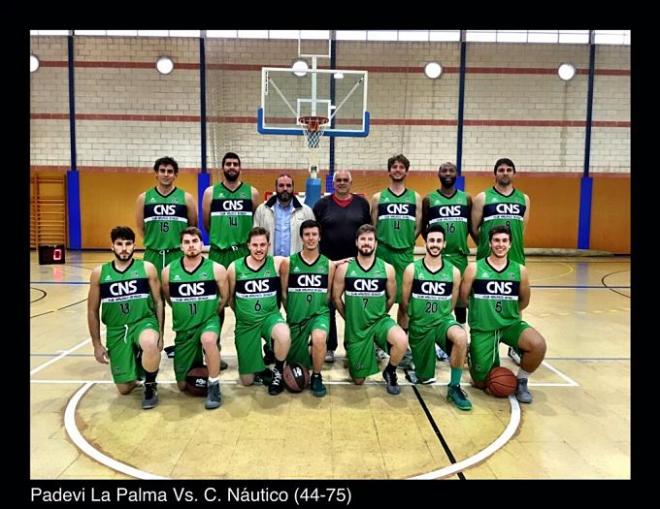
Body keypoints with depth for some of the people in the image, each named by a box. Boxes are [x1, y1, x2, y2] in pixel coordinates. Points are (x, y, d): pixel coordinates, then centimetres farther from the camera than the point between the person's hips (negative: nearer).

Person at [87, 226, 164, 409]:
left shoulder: (147, 268, -3)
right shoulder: (99, 273, 1)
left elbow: (158, 302, 2)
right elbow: (92, 311, 7)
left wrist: (160, 334, -3)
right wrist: (97, 345, 5)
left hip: (144, 322, -2)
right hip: (116, 330, 2)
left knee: (150, 344, -40)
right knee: (124, 389, 3)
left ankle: (150, 386, -9)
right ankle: (136, 365, 39)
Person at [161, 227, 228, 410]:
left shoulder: (216, 269, -12)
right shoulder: (168, 271, -7)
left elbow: (225, 298, 2)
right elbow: (169, 299, 10)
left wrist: (209, 313, 8)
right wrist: (186, 313, 13)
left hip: (209, 321, -3)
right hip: (183, 328, 3)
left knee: (208, 339, -41)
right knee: (183, 385, 10)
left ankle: (214, 386, -18)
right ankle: (197, 360, 44)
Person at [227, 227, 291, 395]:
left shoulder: (278, 263, -9)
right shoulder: (235, 267, -7)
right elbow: (229, 298, 6)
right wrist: (243, 314, 11)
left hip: (270, 316, -1)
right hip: (245, 323, 1)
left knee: (284, 335, -38)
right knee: (247, 381, 3)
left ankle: (278, 371, -7)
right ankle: (261, 366, 40)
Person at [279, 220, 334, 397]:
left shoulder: (328, 264, 1)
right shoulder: (288, 263, -3)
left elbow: (329, 294, 9)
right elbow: (283, 293, 4)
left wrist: (319, 308, 3)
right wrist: (292, 312, 2)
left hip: (319, 313, -1)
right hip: (296, 316, 1)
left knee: (319, 339, -35)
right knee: (296, 364, 9)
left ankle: (317, 377, -8)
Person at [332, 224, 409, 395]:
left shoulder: (387, 269, -6)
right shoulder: (344, 268, -9)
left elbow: (391, 297, 7)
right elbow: (336, 297, 2)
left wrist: (378, 315, 11)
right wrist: (351, 318, 7)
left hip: (380, 320, 1)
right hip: (355, 327, 0)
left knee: (402, 341, -33)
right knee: (358, 380, 7)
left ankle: (390, 372, -1)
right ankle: (351, 351, 41)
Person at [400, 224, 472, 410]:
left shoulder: (454, 272, -3)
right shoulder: (412, 269, -8)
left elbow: (451, 303, 9)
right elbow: (404, 302, 1)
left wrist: (439, 317, 11)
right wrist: (418, 318, 9)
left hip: (443, 320, 1)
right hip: (419, 324, -1)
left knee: (461, 337, -36)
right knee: (424, 378, 9)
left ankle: (454, 387, -16)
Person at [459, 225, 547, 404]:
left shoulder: (519, 270, -1)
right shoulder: (474, 268, -8)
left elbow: (524, 301, 14)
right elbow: (463, 297, 1)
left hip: (511, 324, 2)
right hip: (482, 328, -2)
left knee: (538, 345, -29)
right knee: (481, 383, 1)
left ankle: (521, 382, 1)